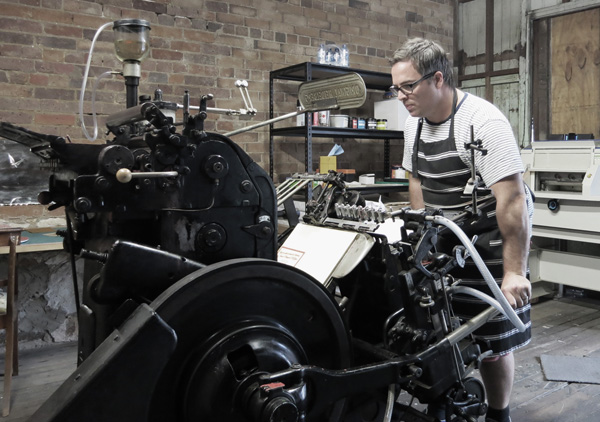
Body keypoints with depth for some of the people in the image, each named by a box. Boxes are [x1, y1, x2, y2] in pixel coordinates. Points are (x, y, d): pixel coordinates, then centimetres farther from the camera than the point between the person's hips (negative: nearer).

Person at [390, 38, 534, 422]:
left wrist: (514, 272, -27)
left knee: (493, 340, 2)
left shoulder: (484, 122, -21)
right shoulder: (416, 122, 4)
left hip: (492, 239, -6)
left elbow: (512, 199, -25)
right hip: (445, 239, 7)